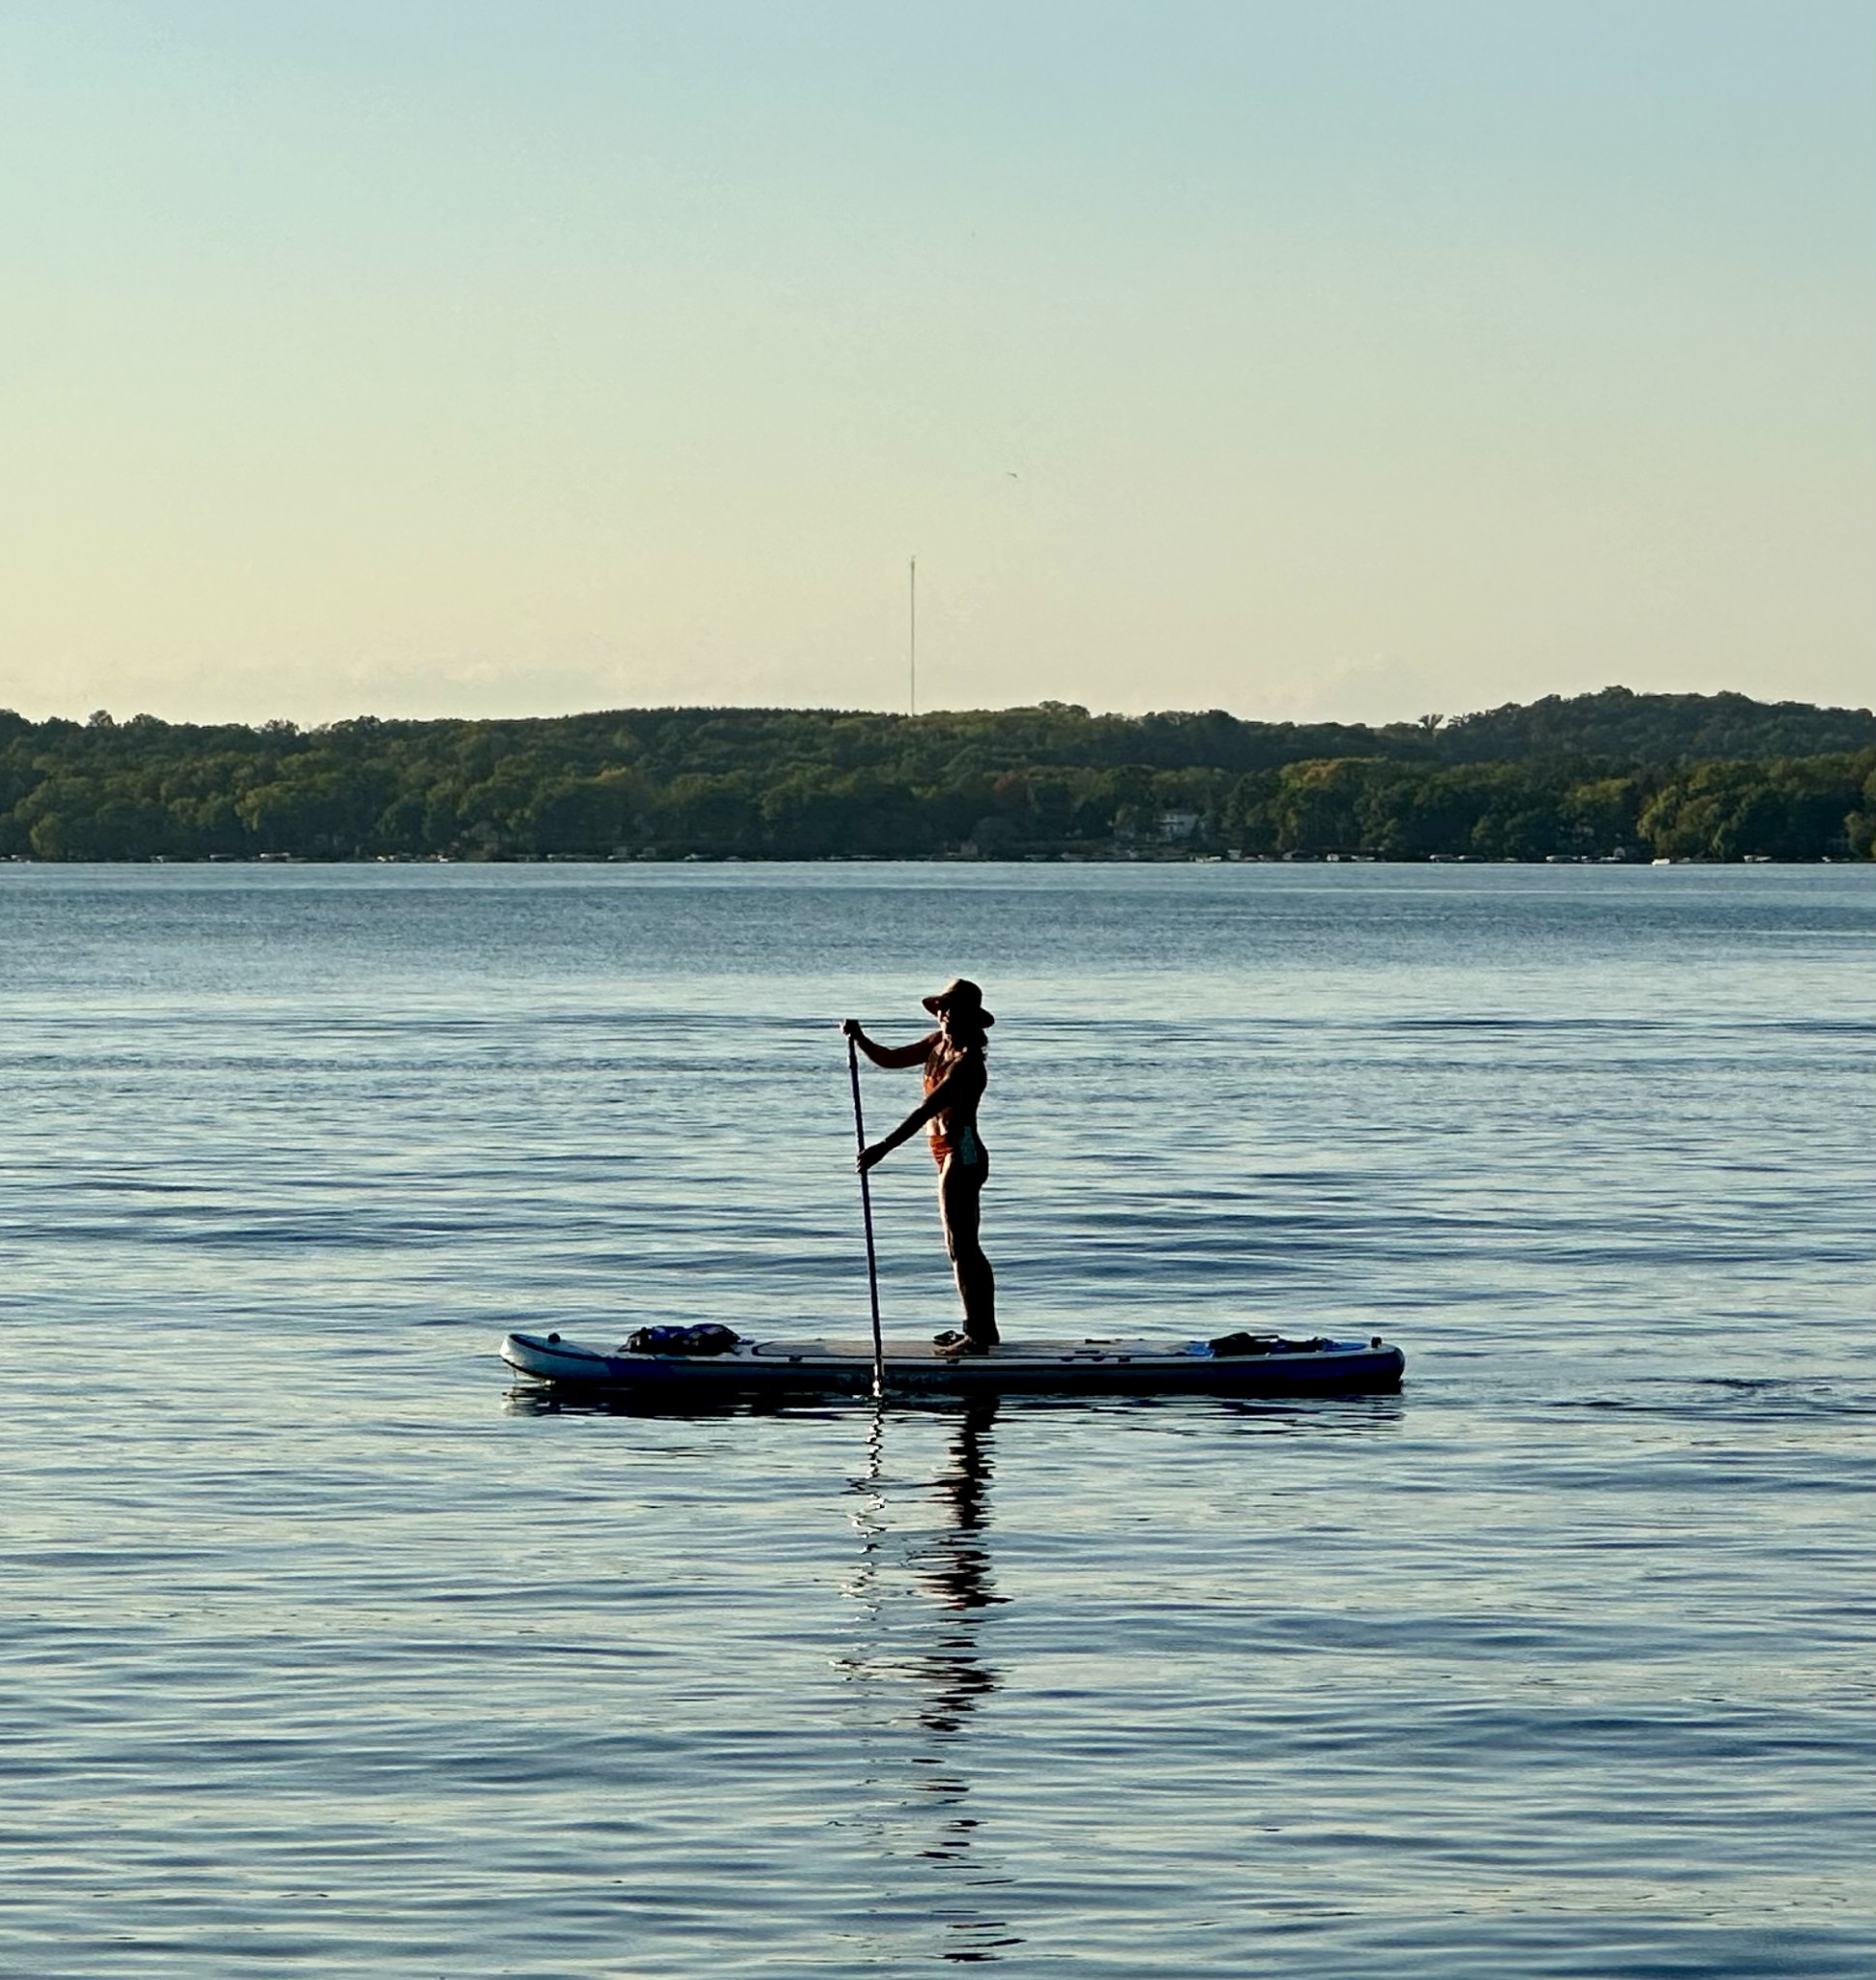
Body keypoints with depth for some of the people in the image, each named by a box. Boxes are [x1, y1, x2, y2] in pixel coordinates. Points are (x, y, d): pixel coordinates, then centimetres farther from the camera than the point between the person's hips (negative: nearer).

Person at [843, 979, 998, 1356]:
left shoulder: (967, 1063, -20)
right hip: (954, 1156, 10)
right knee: (966, 1246, 16)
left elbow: (927, 1110, -26)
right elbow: (890, 1059, 18)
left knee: (961, 1246, -9)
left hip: (962, 1155, -10)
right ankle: (983, 1328, 24)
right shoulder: (939, 1043, 8)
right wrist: (860, 1040, -1)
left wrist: (884, 1148, -29)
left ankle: (977, 1334, -7)